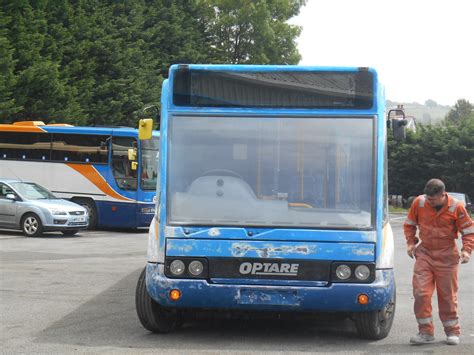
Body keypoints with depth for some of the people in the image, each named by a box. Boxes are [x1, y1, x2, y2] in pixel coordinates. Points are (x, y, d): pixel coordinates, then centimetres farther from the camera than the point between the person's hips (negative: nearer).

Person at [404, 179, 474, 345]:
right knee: (421, 293, -7)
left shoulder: (456, 207, -11)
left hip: (446, 256, -2)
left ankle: (452, 332, 20)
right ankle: (426, 332, 2)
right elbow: (409, 224, 10)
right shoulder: (419, 203, -7)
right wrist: (411, 242, -1)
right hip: (424, 254, 2)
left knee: (448, 296, 6)